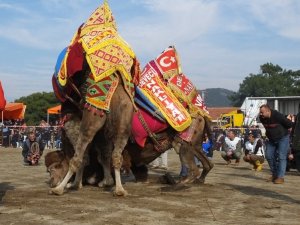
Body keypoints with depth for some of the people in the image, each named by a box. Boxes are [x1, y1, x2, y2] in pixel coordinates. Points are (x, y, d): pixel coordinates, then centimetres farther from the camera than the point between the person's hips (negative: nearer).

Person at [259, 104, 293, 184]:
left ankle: (280, 177, -8)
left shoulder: (278, 116, -29)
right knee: (269, 155, 3)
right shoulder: (262, 118, -11)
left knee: (281, 157, -10)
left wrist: (282, 130, -3)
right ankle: (274, 174, 18)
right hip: (271, 139, 6)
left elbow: (290, 124, -16)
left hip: (282, 138, -6)